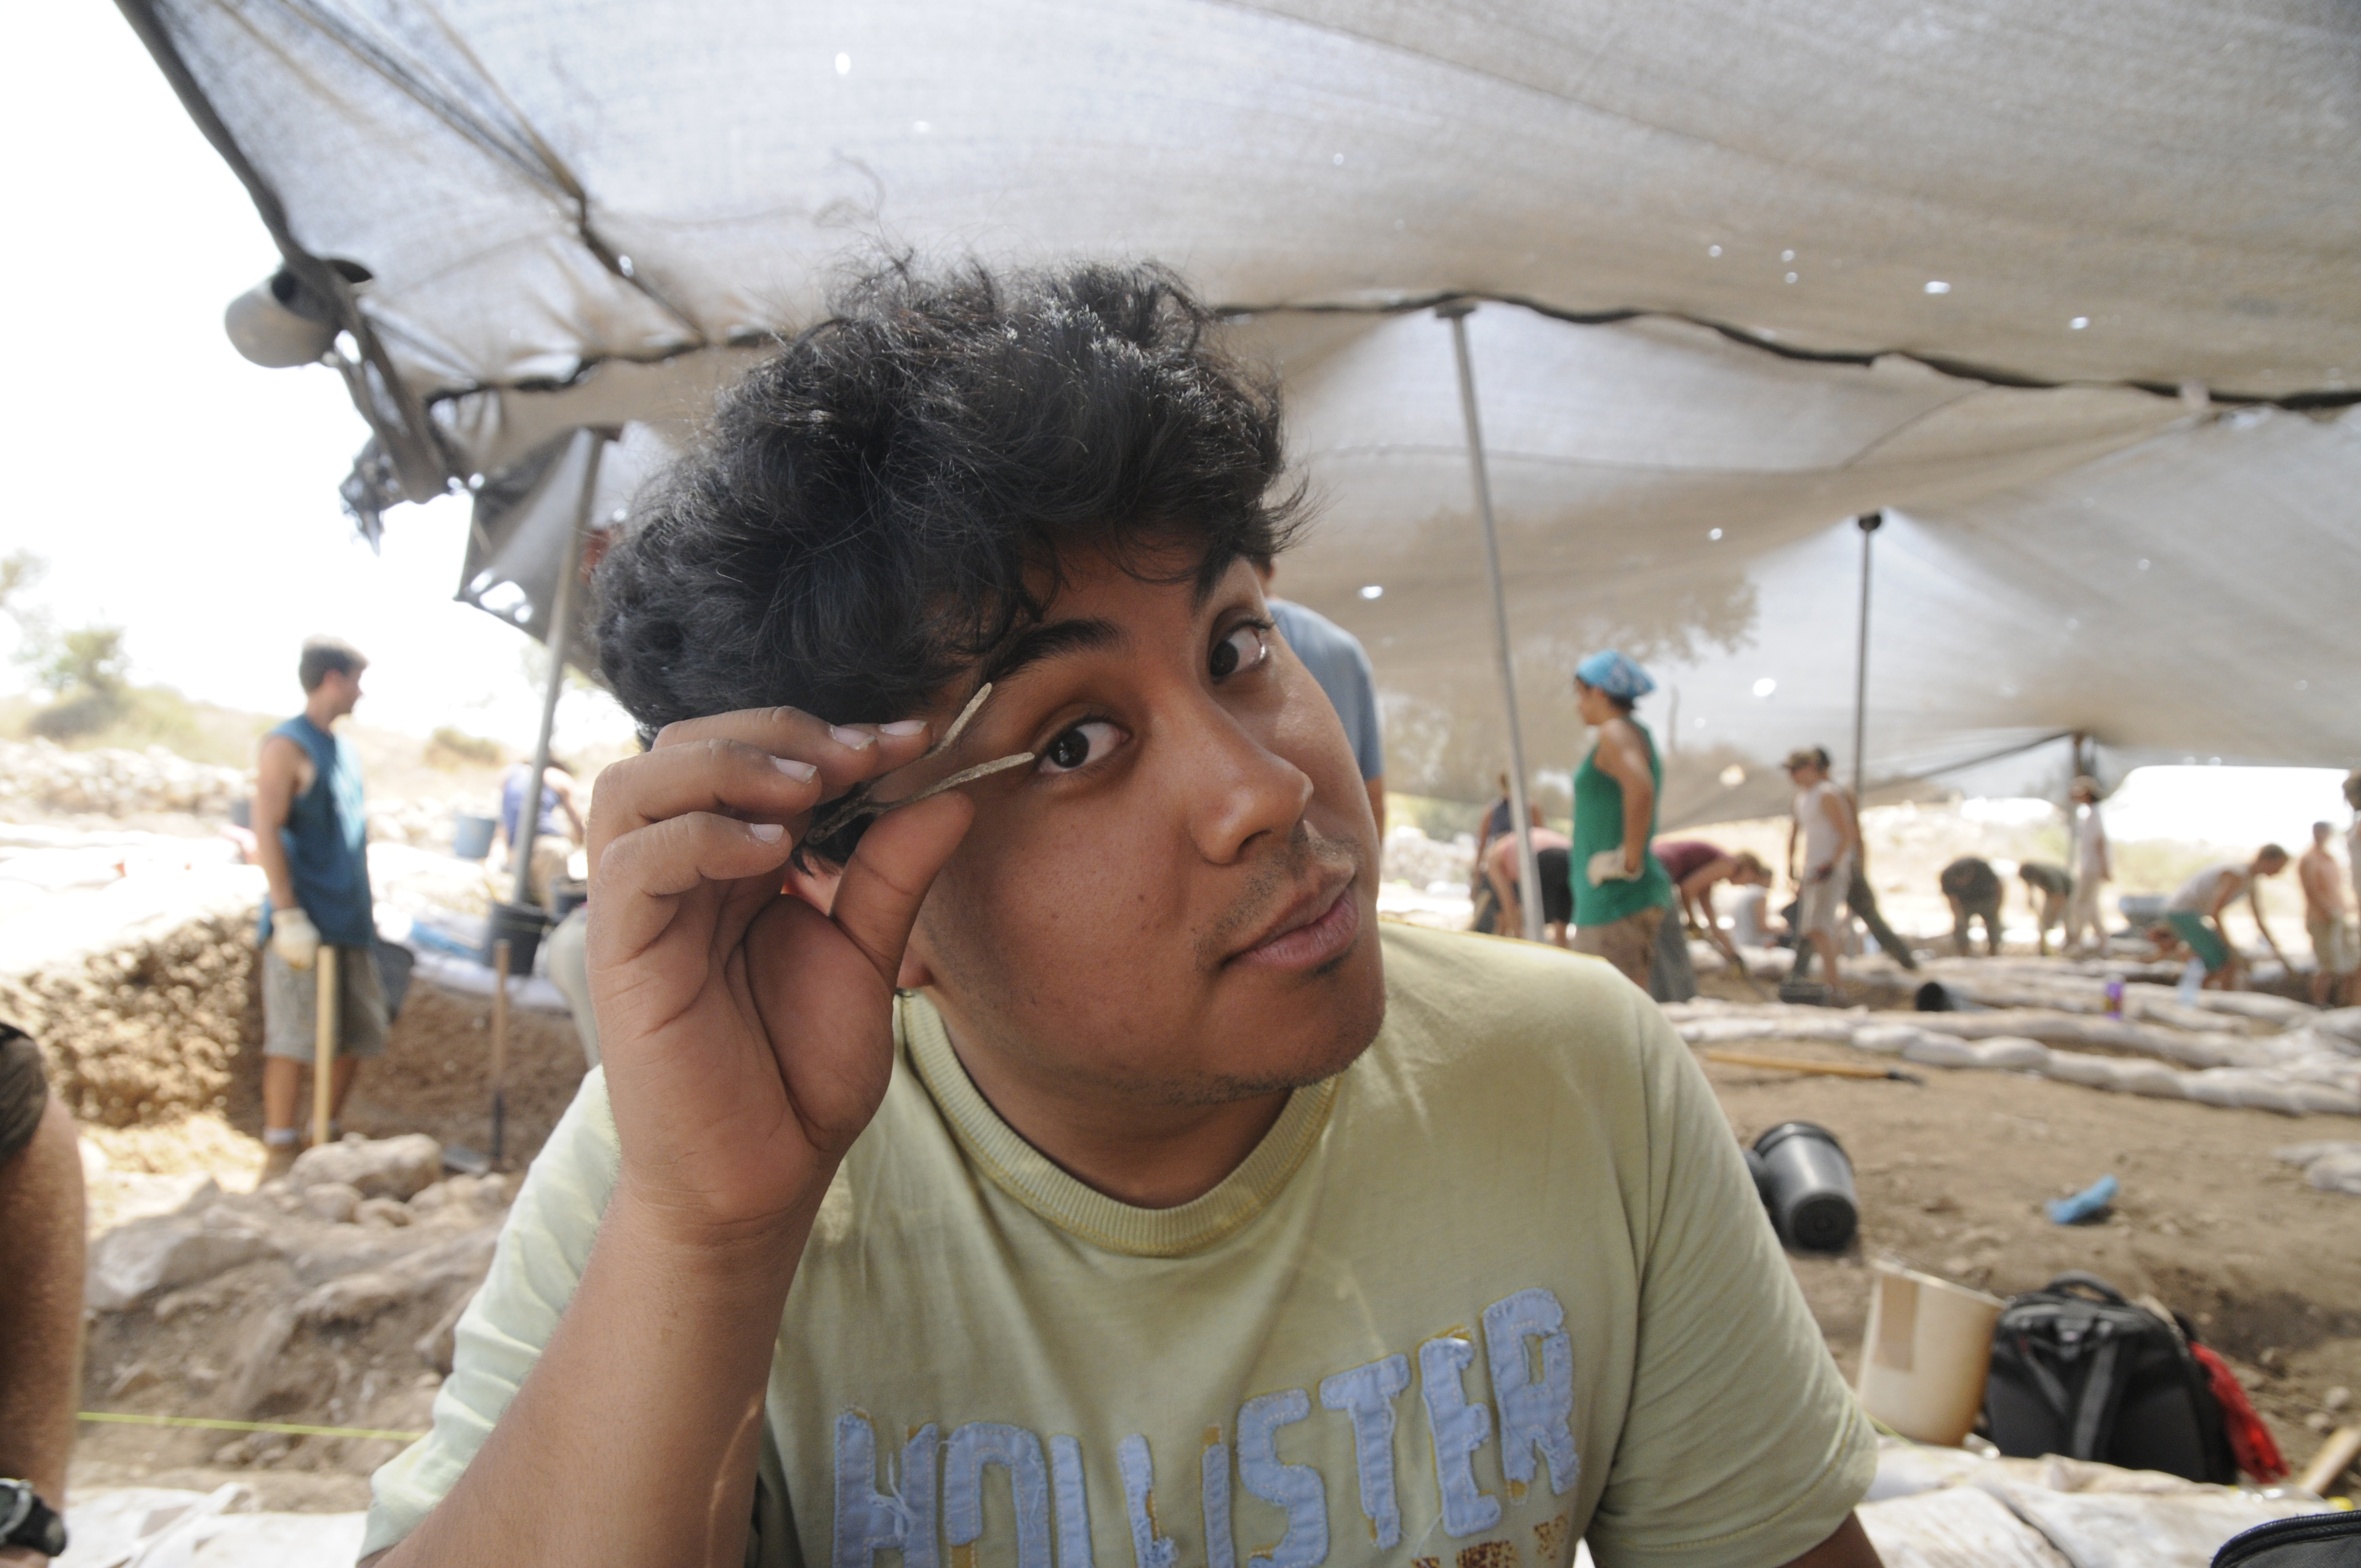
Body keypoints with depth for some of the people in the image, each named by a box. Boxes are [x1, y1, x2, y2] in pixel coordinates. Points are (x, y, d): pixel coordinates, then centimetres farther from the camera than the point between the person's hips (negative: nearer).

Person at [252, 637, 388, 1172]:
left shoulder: (345, 748, 17)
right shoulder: (286, 745, -7)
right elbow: (266, 832, -14)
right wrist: (287, 915, -19)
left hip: (351, 921, 8)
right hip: (306, 922, -8)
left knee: (359, 1036, 10)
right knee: (294, 1038, -5)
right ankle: (279, 1151, 4)